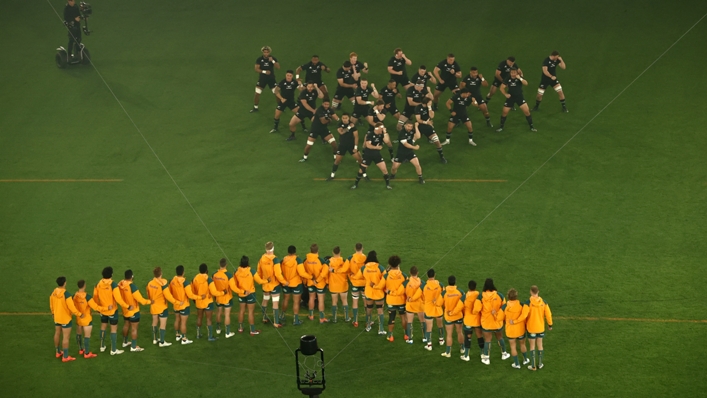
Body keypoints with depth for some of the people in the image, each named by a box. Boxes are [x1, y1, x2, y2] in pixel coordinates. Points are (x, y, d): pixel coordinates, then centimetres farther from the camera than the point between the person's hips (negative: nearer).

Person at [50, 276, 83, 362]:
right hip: (65, 318, -7)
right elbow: (71, 307, -25)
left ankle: (58, 352, 37)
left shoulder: (53, 293, -4)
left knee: (57, 334, 21)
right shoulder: (66, 294, -26)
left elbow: (51, 305, 9)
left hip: (56, 317, 7)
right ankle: (65, 357, 4)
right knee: (66, 337, 0)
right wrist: (79, 314, -13)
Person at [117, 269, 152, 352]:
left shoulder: (121, 284, -10)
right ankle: (134, 347, 11)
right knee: (134, 328, 4)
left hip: (125, 309, 7)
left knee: (126, 325, 24)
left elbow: (120, 296, 3)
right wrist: (149, 302, -8)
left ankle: (125, 342, 40)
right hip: (133, 311, -7)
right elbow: (140, 299, -25)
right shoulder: (132, 287, -30)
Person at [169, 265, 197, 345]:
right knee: (183, 322, 1)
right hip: (184, 305, -6)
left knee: (177, 320, 22)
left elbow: (170, 293, 8)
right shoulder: (185, 282, -24)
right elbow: (190, 295, -23)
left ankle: (178, 335, 37)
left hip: (175, 305, 6)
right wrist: (199, 297, -8)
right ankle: (184, 339, 8)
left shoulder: (172, 281, -5)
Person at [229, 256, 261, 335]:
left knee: (242, 310, 19)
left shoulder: (237, 272, -11)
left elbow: (232, 285, -9)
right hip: (250, 293, -4)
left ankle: (240, 328, 30)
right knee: (251, 311, 4)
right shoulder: (251, 271, -21)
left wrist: (241, 291, 0)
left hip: (241, 294, 4)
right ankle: (252, 330, 9)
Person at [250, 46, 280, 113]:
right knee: (257, 93, -3)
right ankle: (255, 107, 15)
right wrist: (264, 71, -23)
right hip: (262, 78, 0)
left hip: (271, 78, 0)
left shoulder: (273, 58, -6)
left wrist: (272, 61, -29)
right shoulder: (259, 59, -6)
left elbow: (278, 67, -16)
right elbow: (256, 69, -11)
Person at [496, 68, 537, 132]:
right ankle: (501, 126, 19)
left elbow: (526, 83, -27)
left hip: (519, 97, -1)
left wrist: (520, 78, -39)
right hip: (510, 97, 1)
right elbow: (502, 88, 0)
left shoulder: (520, 78, -10)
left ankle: (531, 126, 6)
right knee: (505, 112, 0)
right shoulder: (508, 79, -6)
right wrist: (505, 94, -13)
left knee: (526, 111, -9)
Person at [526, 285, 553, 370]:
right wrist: (550, 324, 9)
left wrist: (525, 325, -2)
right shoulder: (543, 302, -7)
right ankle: (540, 364, 23)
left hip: (531, 328, -3)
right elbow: (548, 314, -4)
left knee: (532, 346, 8)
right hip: (541, 328, 3)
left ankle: (533, 366, 11)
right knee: (540, 345, 15)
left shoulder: (529, 303, -18)